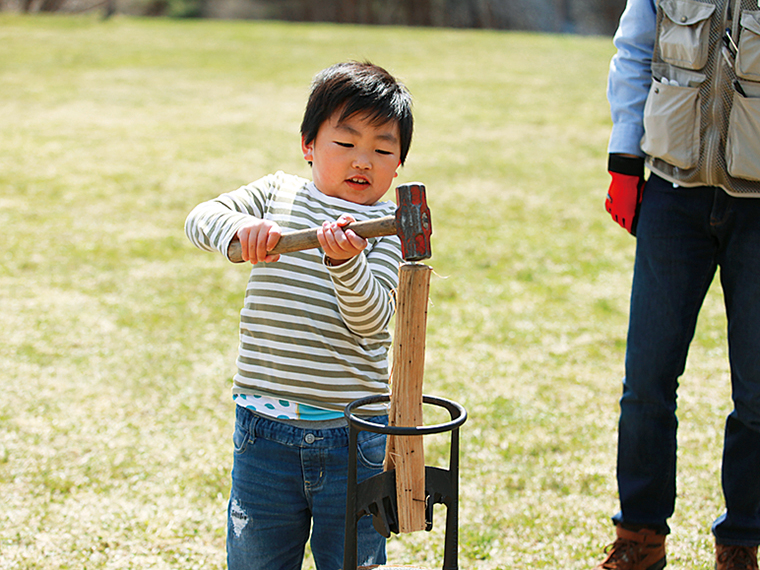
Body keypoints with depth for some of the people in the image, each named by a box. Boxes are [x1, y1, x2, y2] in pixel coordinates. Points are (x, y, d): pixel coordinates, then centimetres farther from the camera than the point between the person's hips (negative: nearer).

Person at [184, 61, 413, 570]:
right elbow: (200, 220, -4)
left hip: (353, 437, -2)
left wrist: (345, 260, -32)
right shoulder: (277, 194, 7)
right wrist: (239, 227, -25)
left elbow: (372, 320, -15)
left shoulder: (389, 227, -3)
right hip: (265, 427, 2)